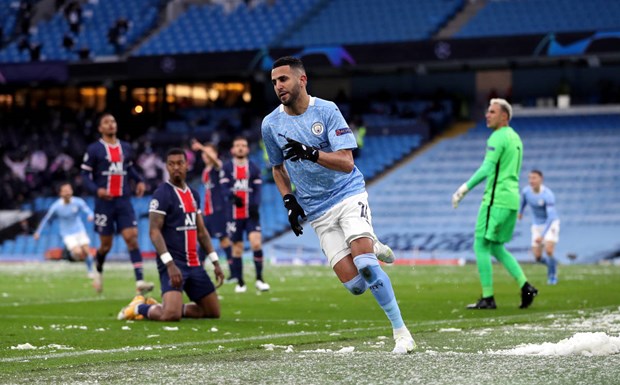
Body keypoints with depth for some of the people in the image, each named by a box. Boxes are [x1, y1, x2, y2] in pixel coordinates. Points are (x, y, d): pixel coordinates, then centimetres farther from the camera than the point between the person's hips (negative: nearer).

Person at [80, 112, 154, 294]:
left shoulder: (125, 148, 11)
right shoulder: (94, 149, -2)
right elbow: (85, 175, -3)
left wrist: (139, 181, 8)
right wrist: (96, 190, -20)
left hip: (124, 201, 3)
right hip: (104, 202, -3)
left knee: (132, 238, -12)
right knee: (106, 244, 4)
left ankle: (140, 281, -18)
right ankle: (99, 270, 37)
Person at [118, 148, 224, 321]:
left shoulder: (193, 194, 15)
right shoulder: (162, 194, -9)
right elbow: (154, 231, -16)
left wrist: (215, 262, 15)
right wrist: (170, 264, -25)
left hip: (194, 264, 8)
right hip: (172, 263, -8)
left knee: (214, 312, 8)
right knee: (171, 315, -24)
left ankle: (165, 307, 18)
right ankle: (139, 307, 6)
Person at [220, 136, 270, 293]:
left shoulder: (254, 168, 8)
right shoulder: (226, 167, 4)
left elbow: (257, 190, 2)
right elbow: (224, 188, -5)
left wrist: (255, 205, -16)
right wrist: (233, 196, -25)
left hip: (251, 214, 0)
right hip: (234, 214, 0)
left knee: (256, 243, -16)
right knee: (237, 247, 4)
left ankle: (259, 279, -7)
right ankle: (240, 282, 15)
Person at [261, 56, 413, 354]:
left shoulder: (326, 111, -9)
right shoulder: (271, 124, 1)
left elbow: (346, 162, -16)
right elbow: (278, 168, 19)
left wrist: (311, 153, -32)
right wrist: (289, 201, 3)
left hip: (348, 194, -3)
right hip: (318, 212, 3)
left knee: (365, 263, -23)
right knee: (354, 285, -9)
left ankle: (400, 331, -10)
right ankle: (370, 247, 27)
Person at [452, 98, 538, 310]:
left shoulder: (498, 137, -11)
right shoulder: (515, 138, 18)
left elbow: (487, 169, -18)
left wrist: (464, 189, -15)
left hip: (496, 200, -9)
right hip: (512, 199, 9)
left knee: (481, 246, -3)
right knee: (497, 248, 16)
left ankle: (488, 298, -4)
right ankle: (525, 286, 5)